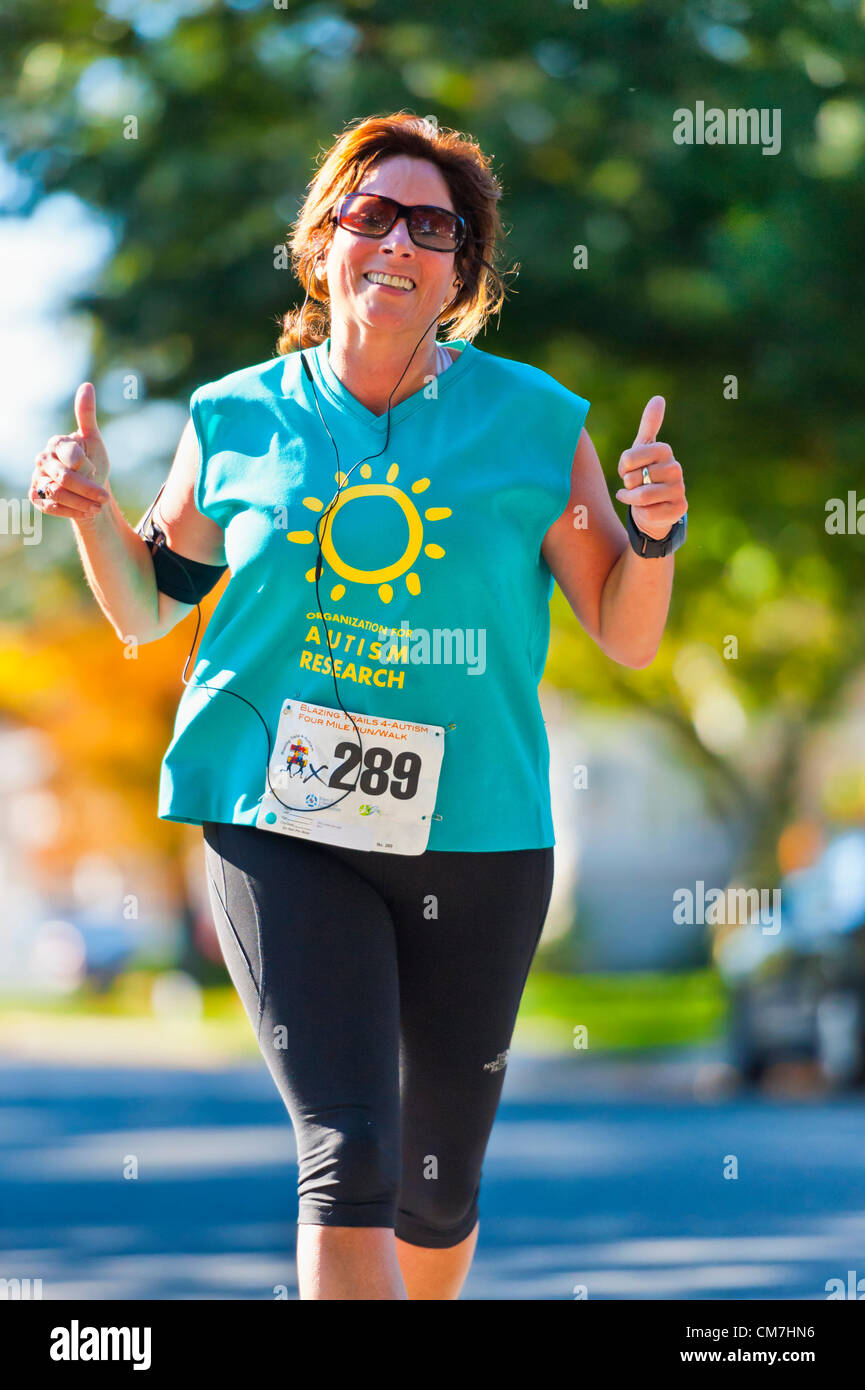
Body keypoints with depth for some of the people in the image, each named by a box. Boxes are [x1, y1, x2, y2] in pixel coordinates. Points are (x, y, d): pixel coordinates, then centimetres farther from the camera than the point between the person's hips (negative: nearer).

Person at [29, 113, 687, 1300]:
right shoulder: (240, 420, 3)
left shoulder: (531, 421, 0)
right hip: (283, 824, -1)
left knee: (439, 1189, 13)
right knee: (348, 1159, -17)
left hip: (474, 834, 1)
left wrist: (654, 537, -14)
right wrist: (92, 512, -3)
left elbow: (628, 637, 5)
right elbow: (148, 613, 14)